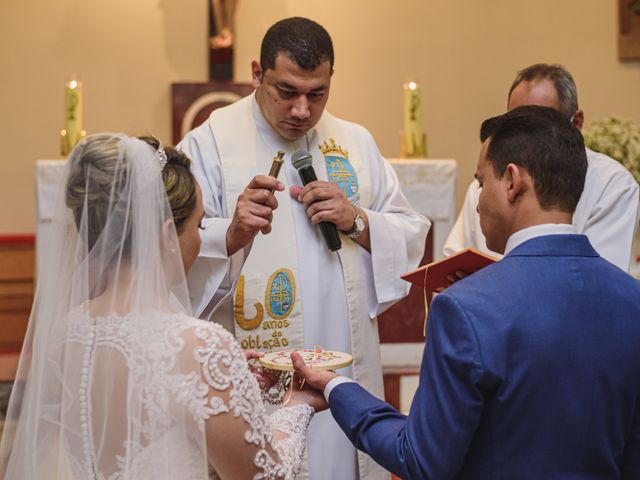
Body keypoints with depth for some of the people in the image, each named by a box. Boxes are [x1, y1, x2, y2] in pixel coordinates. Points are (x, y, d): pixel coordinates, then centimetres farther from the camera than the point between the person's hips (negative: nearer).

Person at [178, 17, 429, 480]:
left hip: (348, 375, 4)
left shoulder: (355, 142, 10)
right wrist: (231, 235, -34)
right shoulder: (210, 144, -6)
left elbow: (411, 237, 9)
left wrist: (358, 222, -9)